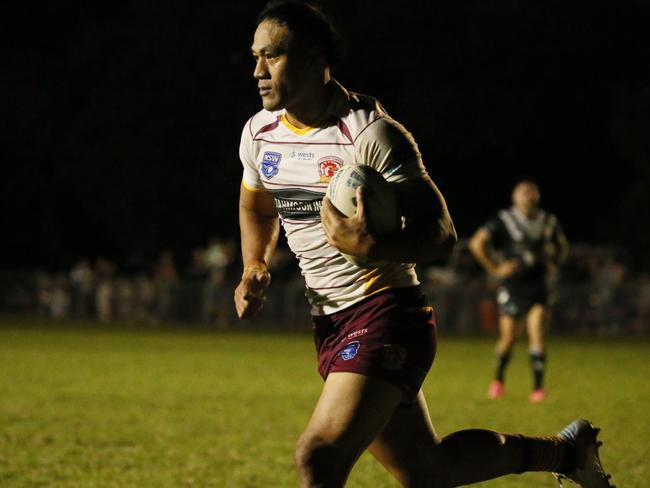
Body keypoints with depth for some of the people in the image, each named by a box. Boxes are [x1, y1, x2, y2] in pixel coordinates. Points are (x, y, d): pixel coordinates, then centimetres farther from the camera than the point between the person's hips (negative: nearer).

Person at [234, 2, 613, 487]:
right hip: (329, 322, 8)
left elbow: (440, 233, -18)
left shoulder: (371, 134, -16)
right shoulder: (258, 134, 5)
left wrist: (370, 247, -36)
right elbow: (258, 209, 26)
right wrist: (255, 267, 6)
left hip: (385, 314, -8)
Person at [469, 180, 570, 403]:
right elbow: (477, 243, -8)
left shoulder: (549, 222, 8)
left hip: (537, 287, 2)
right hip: (511, 286, -2)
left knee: (537, 336, -12)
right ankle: (498, 380, 29)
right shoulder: (503, 221, -4)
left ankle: (538, 388, -8)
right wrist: (494, 269, -10)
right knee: (508, 339, 5)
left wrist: (554, 265, 9)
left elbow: (562, 246, 26)